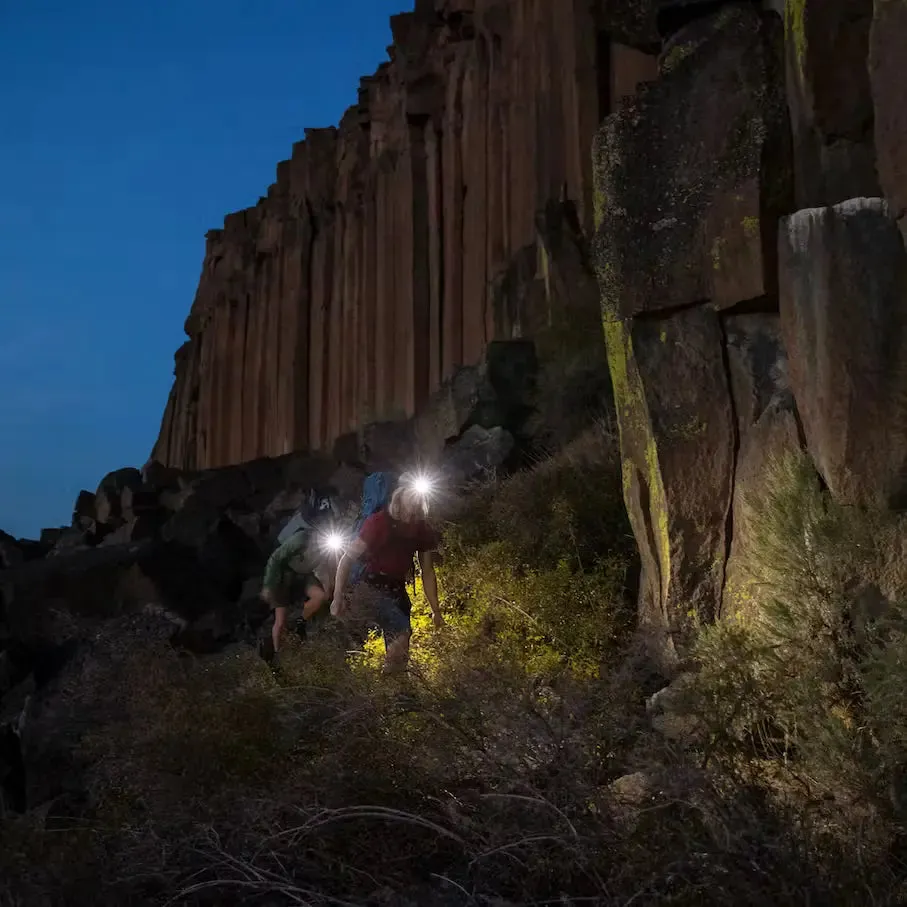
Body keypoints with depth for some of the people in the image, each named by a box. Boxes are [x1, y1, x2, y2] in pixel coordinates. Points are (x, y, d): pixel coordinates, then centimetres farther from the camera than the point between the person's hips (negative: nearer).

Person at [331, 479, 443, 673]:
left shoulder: (424, 531, -7)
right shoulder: (379, 523, -22)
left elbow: (427, 572, 2)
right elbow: (348, 559, -17)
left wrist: (436, 611, 1)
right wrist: (338, 598, -22)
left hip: (397, 590, 6)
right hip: (371, 587, -5)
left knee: (400, 649, 8)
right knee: (402, 632, -26)